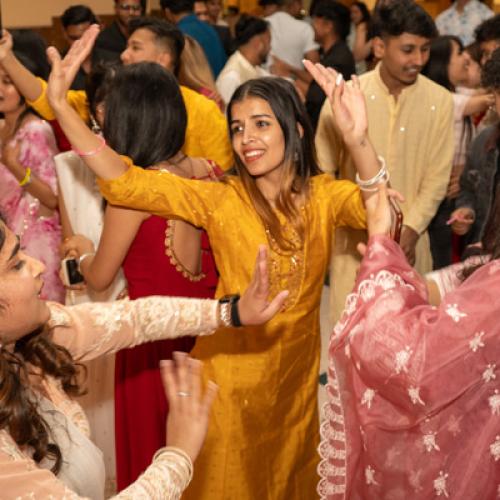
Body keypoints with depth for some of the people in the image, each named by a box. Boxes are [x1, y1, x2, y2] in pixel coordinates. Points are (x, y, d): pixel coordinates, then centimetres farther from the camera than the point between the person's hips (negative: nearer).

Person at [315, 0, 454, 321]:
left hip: (409, 238, 1)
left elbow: (437, 178, 0)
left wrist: (410, 231, -10)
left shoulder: (440, 101, -5)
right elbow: (322, 169, -1)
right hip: (355, 235, -1)